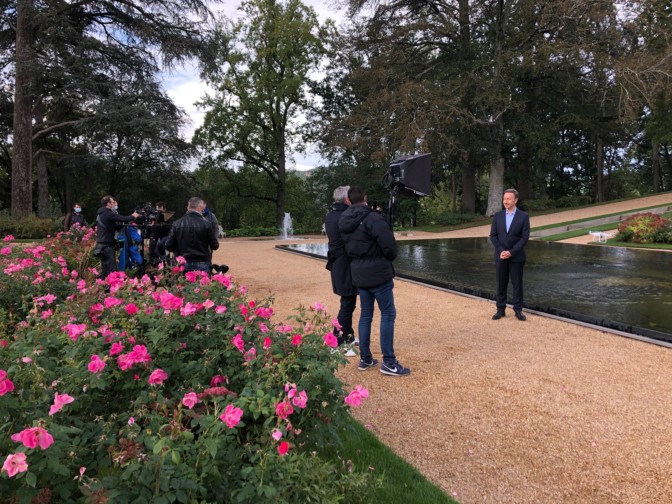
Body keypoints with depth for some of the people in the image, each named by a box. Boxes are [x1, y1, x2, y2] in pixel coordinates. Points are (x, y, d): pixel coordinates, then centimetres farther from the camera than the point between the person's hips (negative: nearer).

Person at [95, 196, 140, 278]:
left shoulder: (100, 214, 17)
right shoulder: (108, 213, -13)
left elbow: (115, 226, 18)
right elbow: (123, 219, -17)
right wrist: (133, 216, -1)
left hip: (101, 244, 10)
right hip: (107, 245, -10)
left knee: (105, 269, 11)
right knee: (112, 270, -11)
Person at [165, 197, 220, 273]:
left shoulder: (177, 224, -2)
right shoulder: (206, 224, -9)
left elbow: (169, 246, 0)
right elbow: (215, 246, -5)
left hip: (183, 266, 2)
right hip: (202, 266, -2)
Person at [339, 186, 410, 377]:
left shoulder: (344, 223, 6)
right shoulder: (372, 218, -17)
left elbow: (347, 247, 9)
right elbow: (388, 244, -20)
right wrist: (390, 257, -2)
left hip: (358, 274, 7)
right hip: (378, 273, -7)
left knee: (365, 315, 15)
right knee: (388, 314, -1)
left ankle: (365, 358, 19)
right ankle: (388, 362, 0)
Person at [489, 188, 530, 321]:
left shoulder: (523, 216, -4)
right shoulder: (498, 215, 3)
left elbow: (524, 238, -8)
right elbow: (493, 236, 2)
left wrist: (511, 252, -16)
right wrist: (501, 251, -12)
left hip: (516, 257, -2)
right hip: (500, 256, 2)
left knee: (517, 284, 4)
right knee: (501, 284, 6)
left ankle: (518, 310, 13)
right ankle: (501, 310, 14)